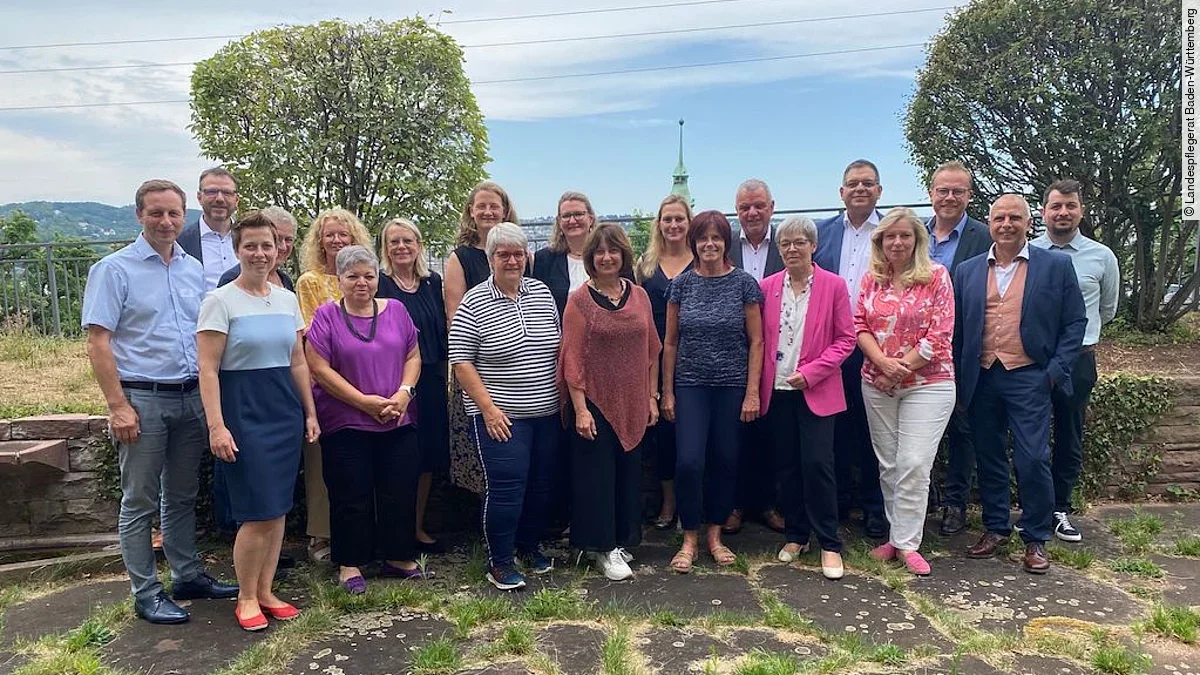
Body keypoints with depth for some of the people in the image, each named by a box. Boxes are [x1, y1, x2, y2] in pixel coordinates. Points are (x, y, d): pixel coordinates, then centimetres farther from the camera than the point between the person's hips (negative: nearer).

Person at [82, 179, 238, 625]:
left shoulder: (194, 269, 9)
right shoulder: (115, 269, -6)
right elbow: (98, 342, -10)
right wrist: (118, 406, -15)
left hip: (191, 398, 5)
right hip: (142, 399, -5)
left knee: (182, 496, 16)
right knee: (140, 503, 5)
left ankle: (188, 576, 28)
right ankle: (145, 592, 16)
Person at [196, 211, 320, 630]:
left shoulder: (287, 299, 10)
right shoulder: (220, 301, -7)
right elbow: (208, 370, -10)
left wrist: (310, 412, 13)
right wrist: (216, 425, -17)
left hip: (286, 412, 5)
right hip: (243, 414, -5)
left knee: (278, 509, 9)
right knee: (259, 513, -5)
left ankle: (266, 591, 24)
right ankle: (246, 597, 15)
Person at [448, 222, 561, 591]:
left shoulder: (542, 293, 8)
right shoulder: (474, 303, -7)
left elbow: (558, 347, 15)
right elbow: (460, 361, -9)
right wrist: (488, 408, -15)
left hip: (547, 412, 5)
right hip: (501, 416, -5)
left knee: (541, 484, 13)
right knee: (506, 487, -5)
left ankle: (528, 546, 33)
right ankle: (499, 563, 12)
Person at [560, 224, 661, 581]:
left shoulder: (639, 296, 5)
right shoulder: (579, 300, -7)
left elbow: (652, 349, 9)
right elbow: (572, 359, -9)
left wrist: (652, 397, 6)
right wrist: (580, 409, -14)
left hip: (633, 404, 4)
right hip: (595, 402, -4)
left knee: (629, 472, 12)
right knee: (597, 475, 3)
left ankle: (622, 541, 28)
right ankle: (601, 547, 17)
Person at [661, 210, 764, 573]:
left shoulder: (744, 283, -1)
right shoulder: (681, 284, 2)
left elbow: (756, 341, -1)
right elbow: (671, 342, 5)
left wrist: (752, 392, -6)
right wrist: (667, 391, 2)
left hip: (732, 386, 0)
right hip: (690, 385, 0)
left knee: (725, 460, 6)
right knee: (689, 461, -8)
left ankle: (714, 535, 25)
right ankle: (690, 538, 10)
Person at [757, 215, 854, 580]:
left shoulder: (833, 286, -3)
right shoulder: (767, 287, 5)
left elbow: (845, 338, -3)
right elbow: (759, 339, 7)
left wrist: (812, 372, -14)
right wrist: (760, 383, -2)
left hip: (816, 391, -3)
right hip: (777, 390, 3)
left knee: (817, 463, -6)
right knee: (786, 465, 9)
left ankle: (829, 545, 8)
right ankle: (795, 536, 24)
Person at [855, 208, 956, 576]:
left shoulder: (937, 276, -4)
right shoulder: (871, 279, 8)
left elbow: (940, 335, -9)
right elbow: (860, 326, 4)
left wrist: (901, 368, -10)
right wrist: (883, 363, -12)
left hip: (927, 384, -4)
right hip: (877, 385, 4)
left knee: (913, 465, -8)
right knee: (888, 465, 9)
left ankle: (906, 542, 4)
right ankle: (897, 535, 21)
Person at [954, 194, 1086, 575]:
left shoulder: (1057, 266, 2)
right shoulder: (967, 271, 8)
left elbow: (1075, 323, 3)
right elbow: (957, 328, 9)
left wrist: (1056, 370, -6)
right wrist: (959, 379, 4)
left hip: (1029, 377, -3)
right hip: (982, 378, 3)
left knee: (1032, 460, -4)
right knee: (988, 458, 11)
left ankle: (1036, 539, 13)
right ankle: (995, 529, 25)